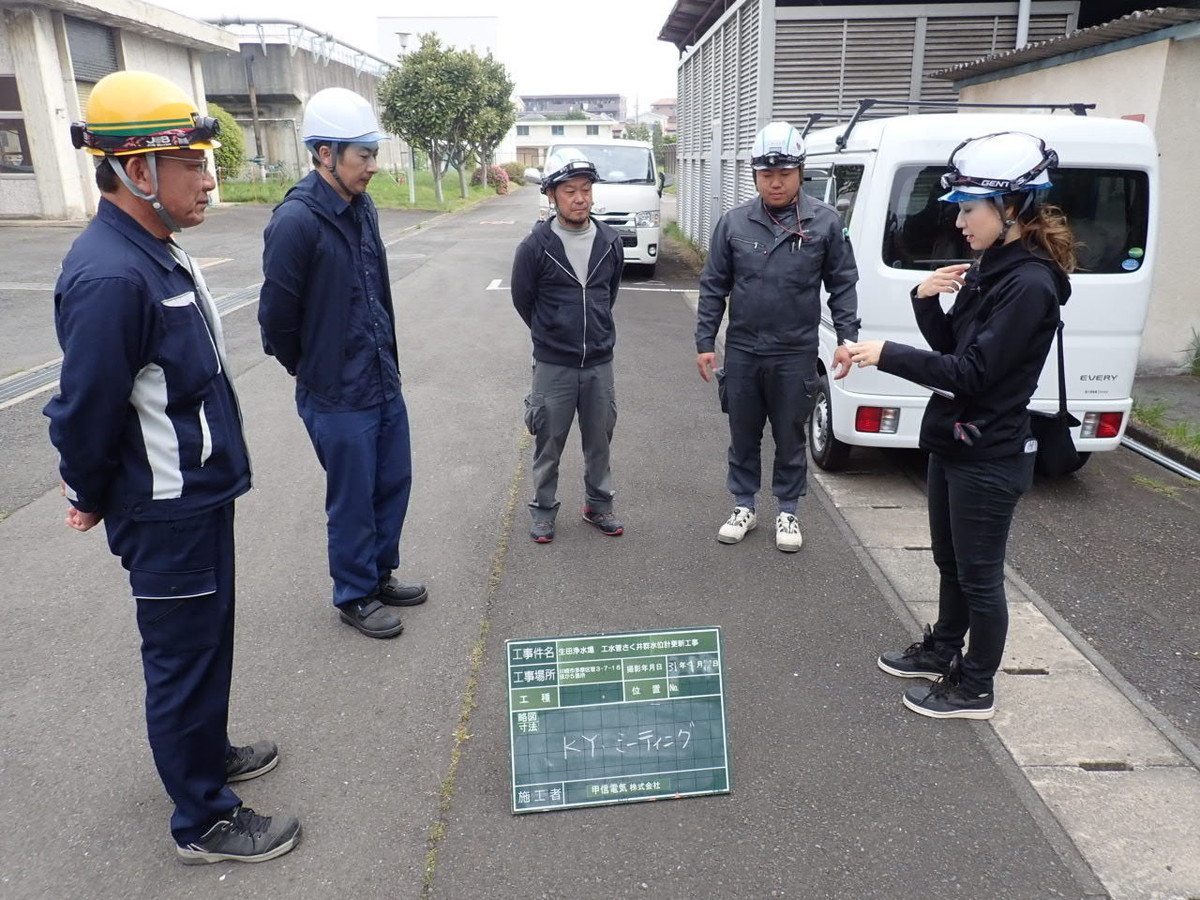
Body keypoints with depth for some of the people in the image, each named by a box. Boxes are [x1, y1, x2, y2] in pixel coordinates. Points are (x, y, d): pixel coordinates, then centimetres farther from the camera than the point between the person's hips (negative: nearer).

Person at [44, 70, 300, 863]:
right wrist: (94, 499, -5)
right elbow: (85, 412, -22)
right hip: (166, 515, -9)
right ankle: (204, 821, 24)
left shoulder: (158, 250, 7)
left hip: (202, 494, 9)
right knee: (184, 656, 6)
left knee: (206, 641, 23)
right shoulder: (109, 277, -25)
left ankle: (207, 753, 45)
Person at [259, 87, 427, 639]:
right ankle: (355, 597, 28)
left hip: (383, 382, 8)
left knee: (393, 484, 18)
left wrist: (384, 359, 14)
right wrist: (305, 369, -1)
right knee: (353, 500, 7)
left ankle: (380, 575, 38)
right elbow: (277, 313, -15)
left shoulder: (362, 208, 4)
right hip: (337, 396, -7)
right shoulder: (296, 220, -21)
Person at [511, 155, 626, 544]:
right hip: (553, 365, -3)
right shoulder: (535, 246, -11)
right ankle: (544, 510, 25)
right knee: (549, 443, 8)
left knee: (599, 441, 14)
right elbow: (523, 300, 3)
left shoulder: (610, 242, -1)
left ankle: (599, 504, 31)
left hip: (600, 362, 3)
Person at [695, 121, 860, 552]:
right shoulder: (734, 222, 0)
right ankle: (744, 507, 30)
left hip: (795, 353, -1)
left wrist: (846, 337, -6)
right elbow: (713, 287, 3)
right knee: (743, 436, 13)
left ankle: (788, 512, 27)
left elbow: (842, 284, 2)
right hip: (742, 351, 2)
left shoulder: (825, 222, -3)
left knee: (790, 438, 11)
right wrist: (705, 342, 1)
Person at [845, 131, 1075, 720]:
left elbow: (971, 372, -24)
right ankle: (941, 652, 41)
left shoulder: (1030, 284, -21)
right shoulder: (989, 268, 7)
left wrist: (887, 355, -24)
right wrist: (927, 300, -6)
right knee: (951, 562, 22)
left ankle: (974, 690, 23)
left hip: (989, 459, -9)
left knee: (979, 575, 6)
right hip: (952, 444, 9)